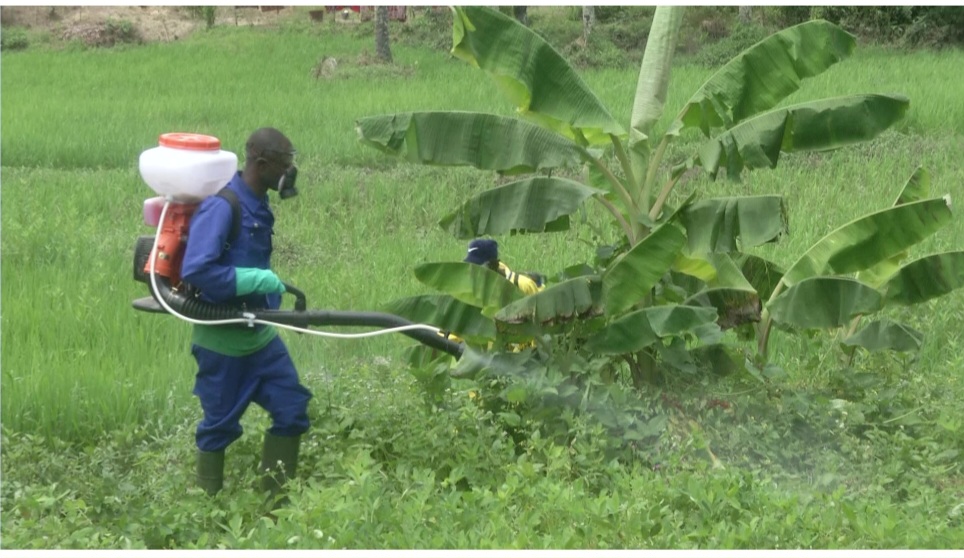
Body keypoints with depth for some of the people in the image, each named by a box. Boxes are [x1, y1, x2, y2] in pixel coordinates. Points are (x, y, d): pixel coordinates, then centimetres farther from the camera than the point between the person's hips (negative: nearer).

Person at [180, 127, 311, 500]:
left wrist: (274, 286, 5)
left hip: (260, 335, 8)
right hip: (222, 343, -8)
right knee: (220, 425, 3)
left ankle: (274, 497, 17)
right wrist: (258, 280, -26)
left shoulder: (258, 207, 6)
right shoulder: (221, 207, -21)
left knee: (292, 408, 6)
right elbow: (195, 271, -29)